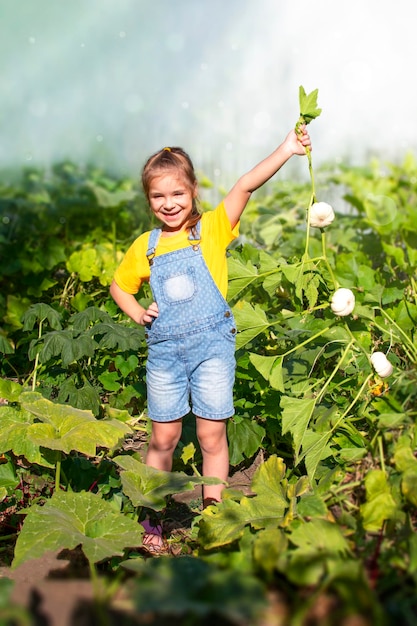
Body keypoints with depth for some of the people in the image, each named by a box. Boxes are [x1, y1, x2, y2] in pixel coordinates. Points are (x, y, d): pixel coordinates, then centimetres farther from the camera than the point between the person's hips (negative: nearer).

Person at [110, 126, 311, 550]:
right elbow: (119, 285, 21)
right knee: (163, 439, 11)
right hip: (164, 352, 3)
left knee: (212, 437, 5)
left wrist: (285, 151, -28)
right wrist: (137, 312, 2)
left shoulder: (212, 229, -4)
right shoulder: (145, 247, 5)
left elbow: (245, 186, -18)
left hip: (212, 346, -2)